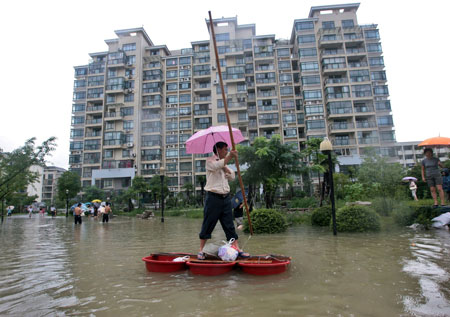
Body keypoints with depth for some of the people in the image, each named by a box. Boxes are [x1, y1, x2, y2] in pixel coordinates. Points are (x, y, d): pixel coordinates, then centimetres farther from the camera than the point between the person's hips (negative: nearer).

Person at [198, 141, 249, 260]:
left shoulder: (224, 162, 20)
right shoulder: (210, 160, -1)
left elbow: (232, 177, 12)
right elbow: (216, 166, -25)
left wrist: (225, 168, -5)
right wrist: (230, 156, -35)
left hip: (226, 197, 7)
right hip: (213, 197, -6)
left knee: (229, 225, 8)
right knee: (208, 225, 1)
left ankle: (237, 249, 12)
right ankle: (201, 250, 12)